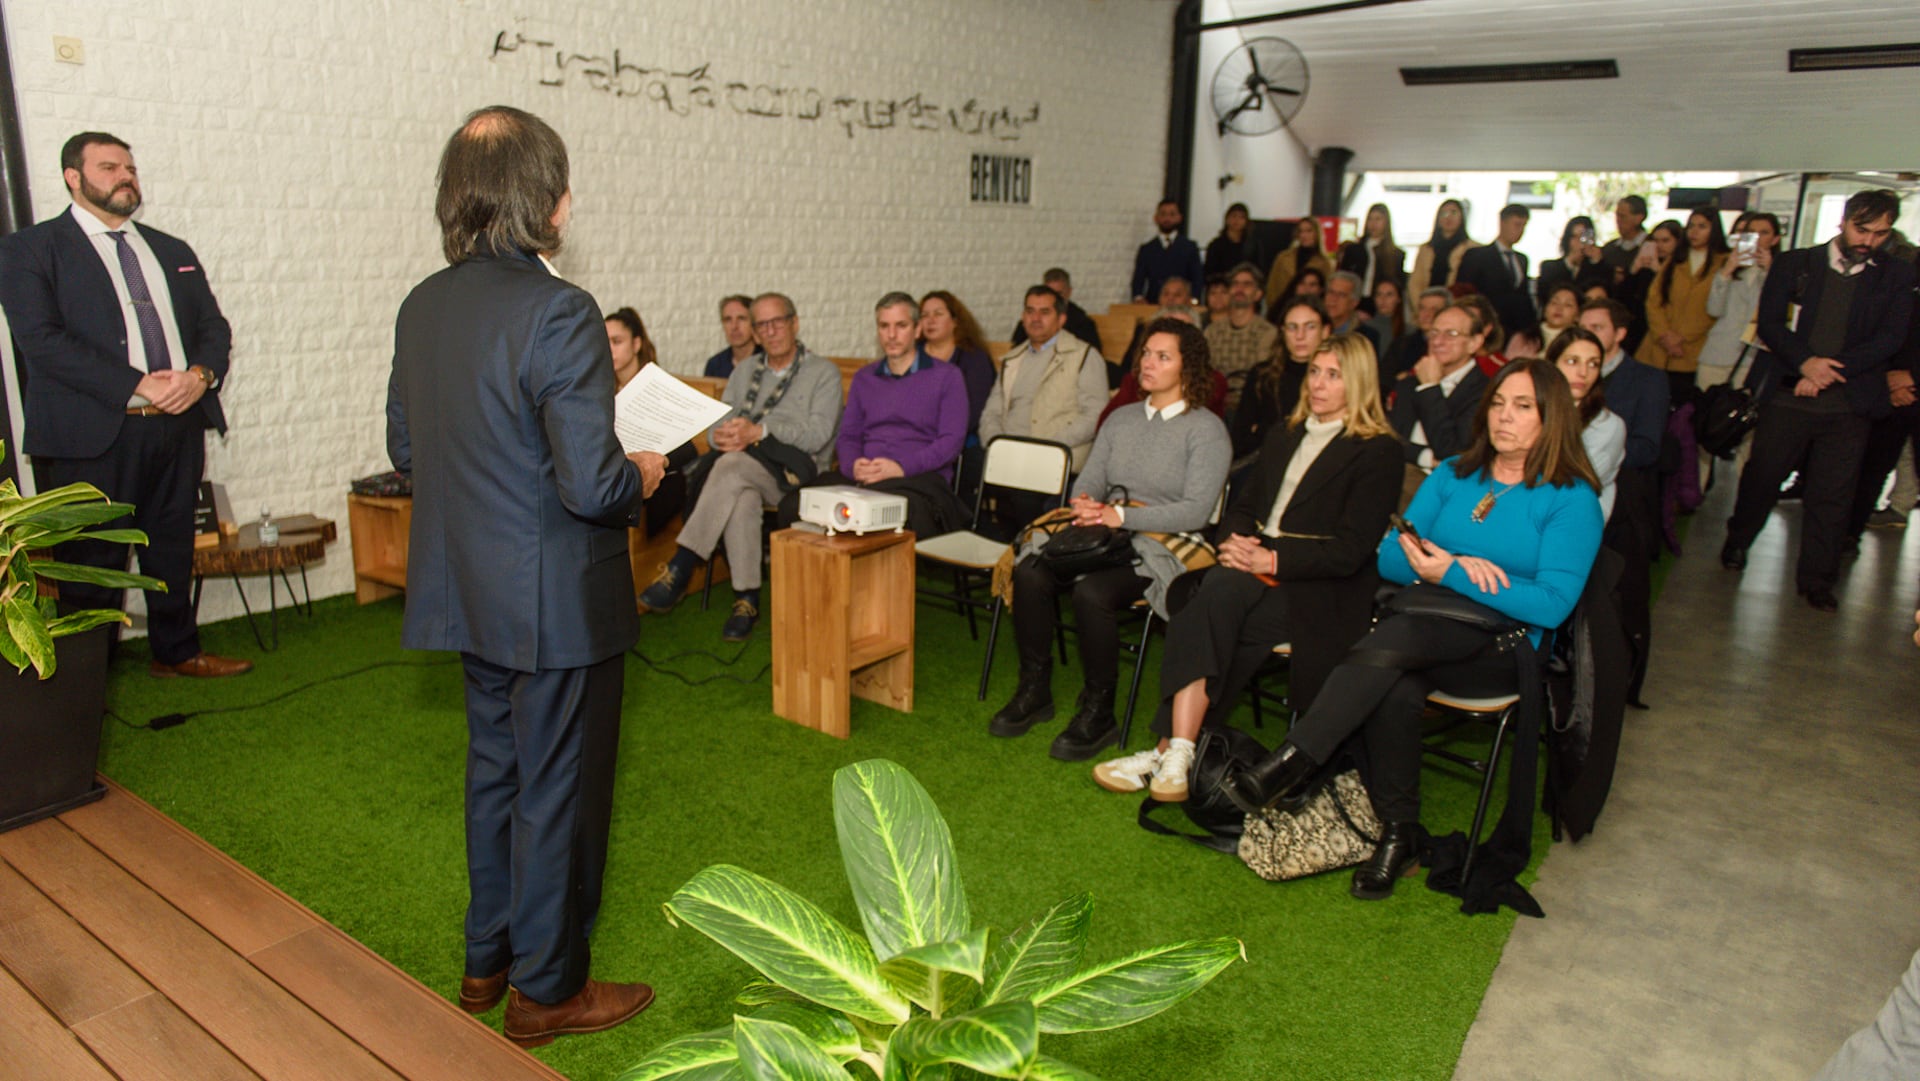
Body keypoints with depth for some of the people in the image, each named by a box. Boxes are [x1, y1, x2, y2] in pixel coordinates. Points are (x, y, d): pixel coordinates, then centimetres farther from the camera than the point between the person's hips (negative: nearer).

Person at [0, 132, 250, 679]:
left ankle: (176, 651, 29)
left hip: (179, 427, 5)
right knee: (94, 562, 2)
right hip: (94, 434, -5)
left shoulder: (173, 252, 19)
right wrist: (137, 386, -19)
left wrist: (200, 374, -8)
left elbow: (214, 326, 14)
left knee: (173, 548, 14)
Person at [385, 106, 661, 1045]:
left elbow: (405, 449, 11)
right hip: (557, 599, -8)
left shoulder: (422, 306, 2)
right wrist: (642, 475, -5)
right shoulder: (557, 313, -23)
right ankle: (546, 988, 26)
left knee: (495, 770, 23)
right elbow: (592, 485, -25)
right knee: (557, 789, 8)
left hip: (469, 592, 8)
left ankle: (488, 961, 39)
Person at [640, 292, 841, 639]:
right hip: (744, 475, 4)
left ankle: (681, 566, -33)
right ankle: (746, 600, -29)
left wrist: (758, 432, -19)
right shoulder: (743, 373, 25)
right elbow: (714, 430, 17)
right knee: (743, 499, -35)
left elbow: (817, 435, -7)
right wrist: (723, 436, -10)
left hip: (794, 471, -4)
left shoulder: (823, 372, 8)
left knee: (733, 465, -35)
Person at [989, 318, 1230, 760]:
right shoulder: (1121, 420, 19)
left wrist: (1120, 516, -18)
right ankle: (1034, 691, -5)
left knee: (1092, 592, -34)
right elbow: (1088, 482, 17)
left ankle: (1098, 712, -14)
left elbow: (1195, 511, -11)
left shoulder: (1206, 429, -1)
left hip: (1162, 549, -5)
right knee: (1030, 574, -22)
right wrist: (1085, 505, -9)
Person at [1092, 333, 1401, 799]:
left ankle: (1171, 750, -30)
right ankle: (1178, 751, -34)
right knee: (1211, 603, -28)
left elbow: (1350, 551, -10)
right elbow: (1241, 506, 20)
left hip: (1319, 591, -5)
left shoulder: (1378, 452, -1)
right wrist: (1233, 540, -4)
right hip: (1253, 571, 6)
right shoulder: (1283, 436, 22)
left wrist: (1272, 560, -20)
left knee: (1215, 603, -30)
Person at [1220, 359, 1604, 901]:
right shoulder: (1453, 474, 15)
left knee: (1396, 637, -35)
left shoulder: (1572, 499, 1)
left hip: (1506, 648, -3)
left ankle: (1288, 767, -33)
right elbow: (1390, 557, 8)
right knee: (1396, 691, -33)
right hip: (1429, 634, 4)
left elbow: (1552, 604, -11)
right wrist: (1456, 565, -11)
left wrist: (1452, 574, -16)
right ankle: (1398, 834, -18)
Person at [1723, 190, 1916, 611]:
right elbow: (1769, 323, -4)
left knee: (1832, 495, 3)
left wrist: (1831, 370, -15)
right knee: (1761, 475, 7)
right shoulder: (1795, 264, 4)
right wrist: (1805, 362, -19)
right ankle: (1737, 541, 31)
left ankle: (1817, 578, 14)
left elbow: (1890, 338, -3)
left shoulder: (1897, 275, 6)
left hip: (1850, 405, 1)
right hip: (1789, 397, -1)